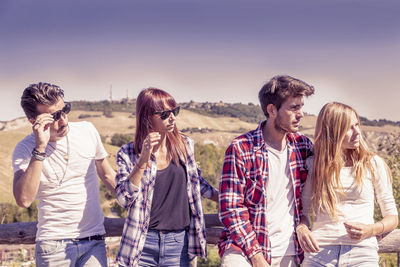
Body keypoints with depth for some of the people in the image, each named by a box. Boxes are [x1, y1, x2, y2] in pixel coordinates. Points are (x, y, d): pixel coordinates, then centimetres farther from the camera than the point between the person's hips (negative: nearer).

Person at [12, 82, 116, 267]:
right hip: (53, 244, -2)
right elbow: (24, 200, -23)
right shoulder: (25, 149, -7)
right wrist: (40, 148, -26)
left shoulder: (87, 131, 2)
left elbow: (107, 175, 16)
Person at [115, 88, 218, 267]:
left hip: (179, 242, 2)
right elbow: (123, 199, -14)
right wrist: (143, 161, -20)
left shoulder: (185, 145, 5)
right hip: (143, 243, -2)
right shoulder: (127, 154, -3)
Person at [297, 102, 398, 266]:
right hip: (320, 253, 1)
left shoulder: (373, 164, 7)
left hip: (362, 252, 0)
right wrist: (301, 229, -8)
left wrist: (370, 230, -10)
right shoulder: (312, 165, 9)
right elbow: (304, 211, 15)